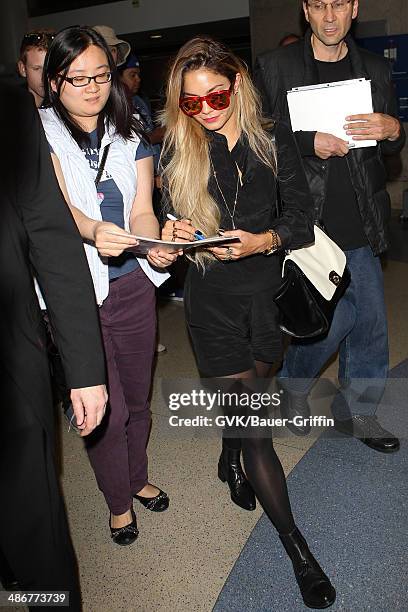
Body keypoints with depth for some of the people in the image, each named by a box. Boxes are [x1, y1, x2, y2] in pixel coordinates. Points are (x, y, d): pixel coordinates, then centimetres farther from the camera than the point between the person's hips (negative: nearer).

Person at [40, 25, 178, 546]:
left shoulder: (130, 136, 10)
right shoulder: (40, 132, -2)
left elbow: (141, 210, 1)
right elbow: (55, 201, -19)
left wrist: (155, 246, -21)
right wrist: (93, 230, -40)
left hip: (132, 284, 4)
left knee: (137, 396, 17)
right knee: (107, 409, 2)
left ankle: (137, 477, 45)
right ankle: (118, 499, 30)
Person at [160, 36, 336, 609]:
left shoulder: (274, 140, -1)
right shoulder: (179, 148, 1)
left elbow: (302, 217, -5)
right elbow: (174, 219, 6)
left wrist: (264, 239, -23)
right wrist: (177, 234, -17)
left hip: (268, 288, 2)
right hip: (213, 298, -1)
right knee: (256, 425, -1)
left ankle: (230, 458, 55)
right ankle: (297, 547, 15)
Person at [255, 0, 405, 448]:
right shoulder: (273, 67, 1)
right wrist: (308, 142, -16)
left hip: (360, 225, 5)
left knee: (370, 322, 8)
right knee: (333, 317, -5)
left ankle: (355, 410, 31)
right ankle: (293, 384, 27)